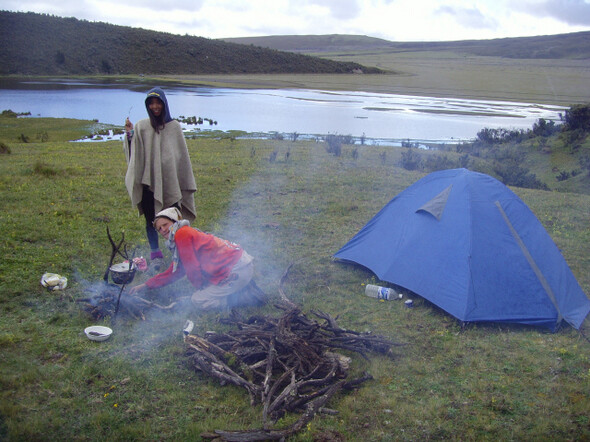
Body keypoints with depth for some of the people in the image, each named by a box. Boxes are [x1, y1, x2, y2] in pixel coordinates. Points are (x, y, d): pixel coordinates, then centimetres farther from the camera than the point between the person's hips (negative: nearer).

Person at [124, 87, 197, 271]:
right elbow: (135, 154, -2)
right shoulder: (141, 127, 4)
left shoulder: (174, 126, 5)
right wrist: (130, 135, -18)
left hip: (170, 181, 0)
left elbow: (183, 155, 9)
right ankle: (155, 256, 15)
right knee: (151, 219, 5)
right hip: (149, 181, 1)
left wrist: (186, 183, 8)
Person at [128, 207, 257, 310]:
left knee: (198, 300, -1)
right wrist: (144, 286, 27)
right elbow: (173, 273, 27)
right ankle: (245, 287, 14)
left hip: (237, 271, -10)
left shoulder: (182, 233, -9)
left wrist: (200, 289, 7)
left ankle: (244, 297, -6)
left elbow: (193, 269, -10)